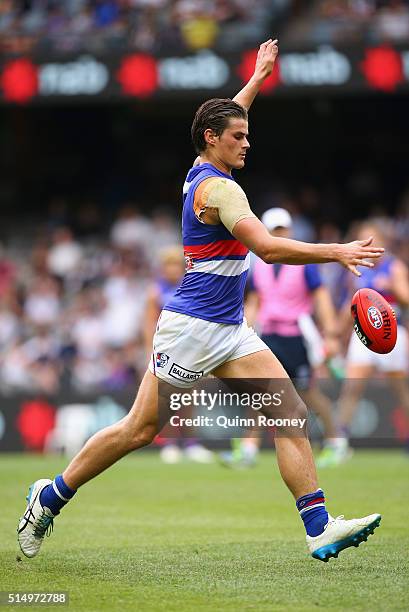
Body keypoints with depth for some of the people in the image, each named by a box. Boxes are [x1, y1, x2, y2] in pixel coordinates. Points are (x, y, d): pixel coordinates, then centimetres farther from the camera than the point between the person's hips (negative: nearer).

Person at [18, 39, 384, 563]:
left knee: (292, 413, -5)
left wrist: (258, 76, 41)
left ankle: (319, 529, -11)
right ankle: (51, 496, 18)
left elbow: (225, 116, 35)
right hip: (191, 326, -9)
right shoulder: (217, 187, -16)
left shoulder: (203, 172, 11)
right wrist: (336, 252, -26)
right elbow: (268, 248, -27)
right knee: (140, 430, 1)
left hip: (229, 332, 9)